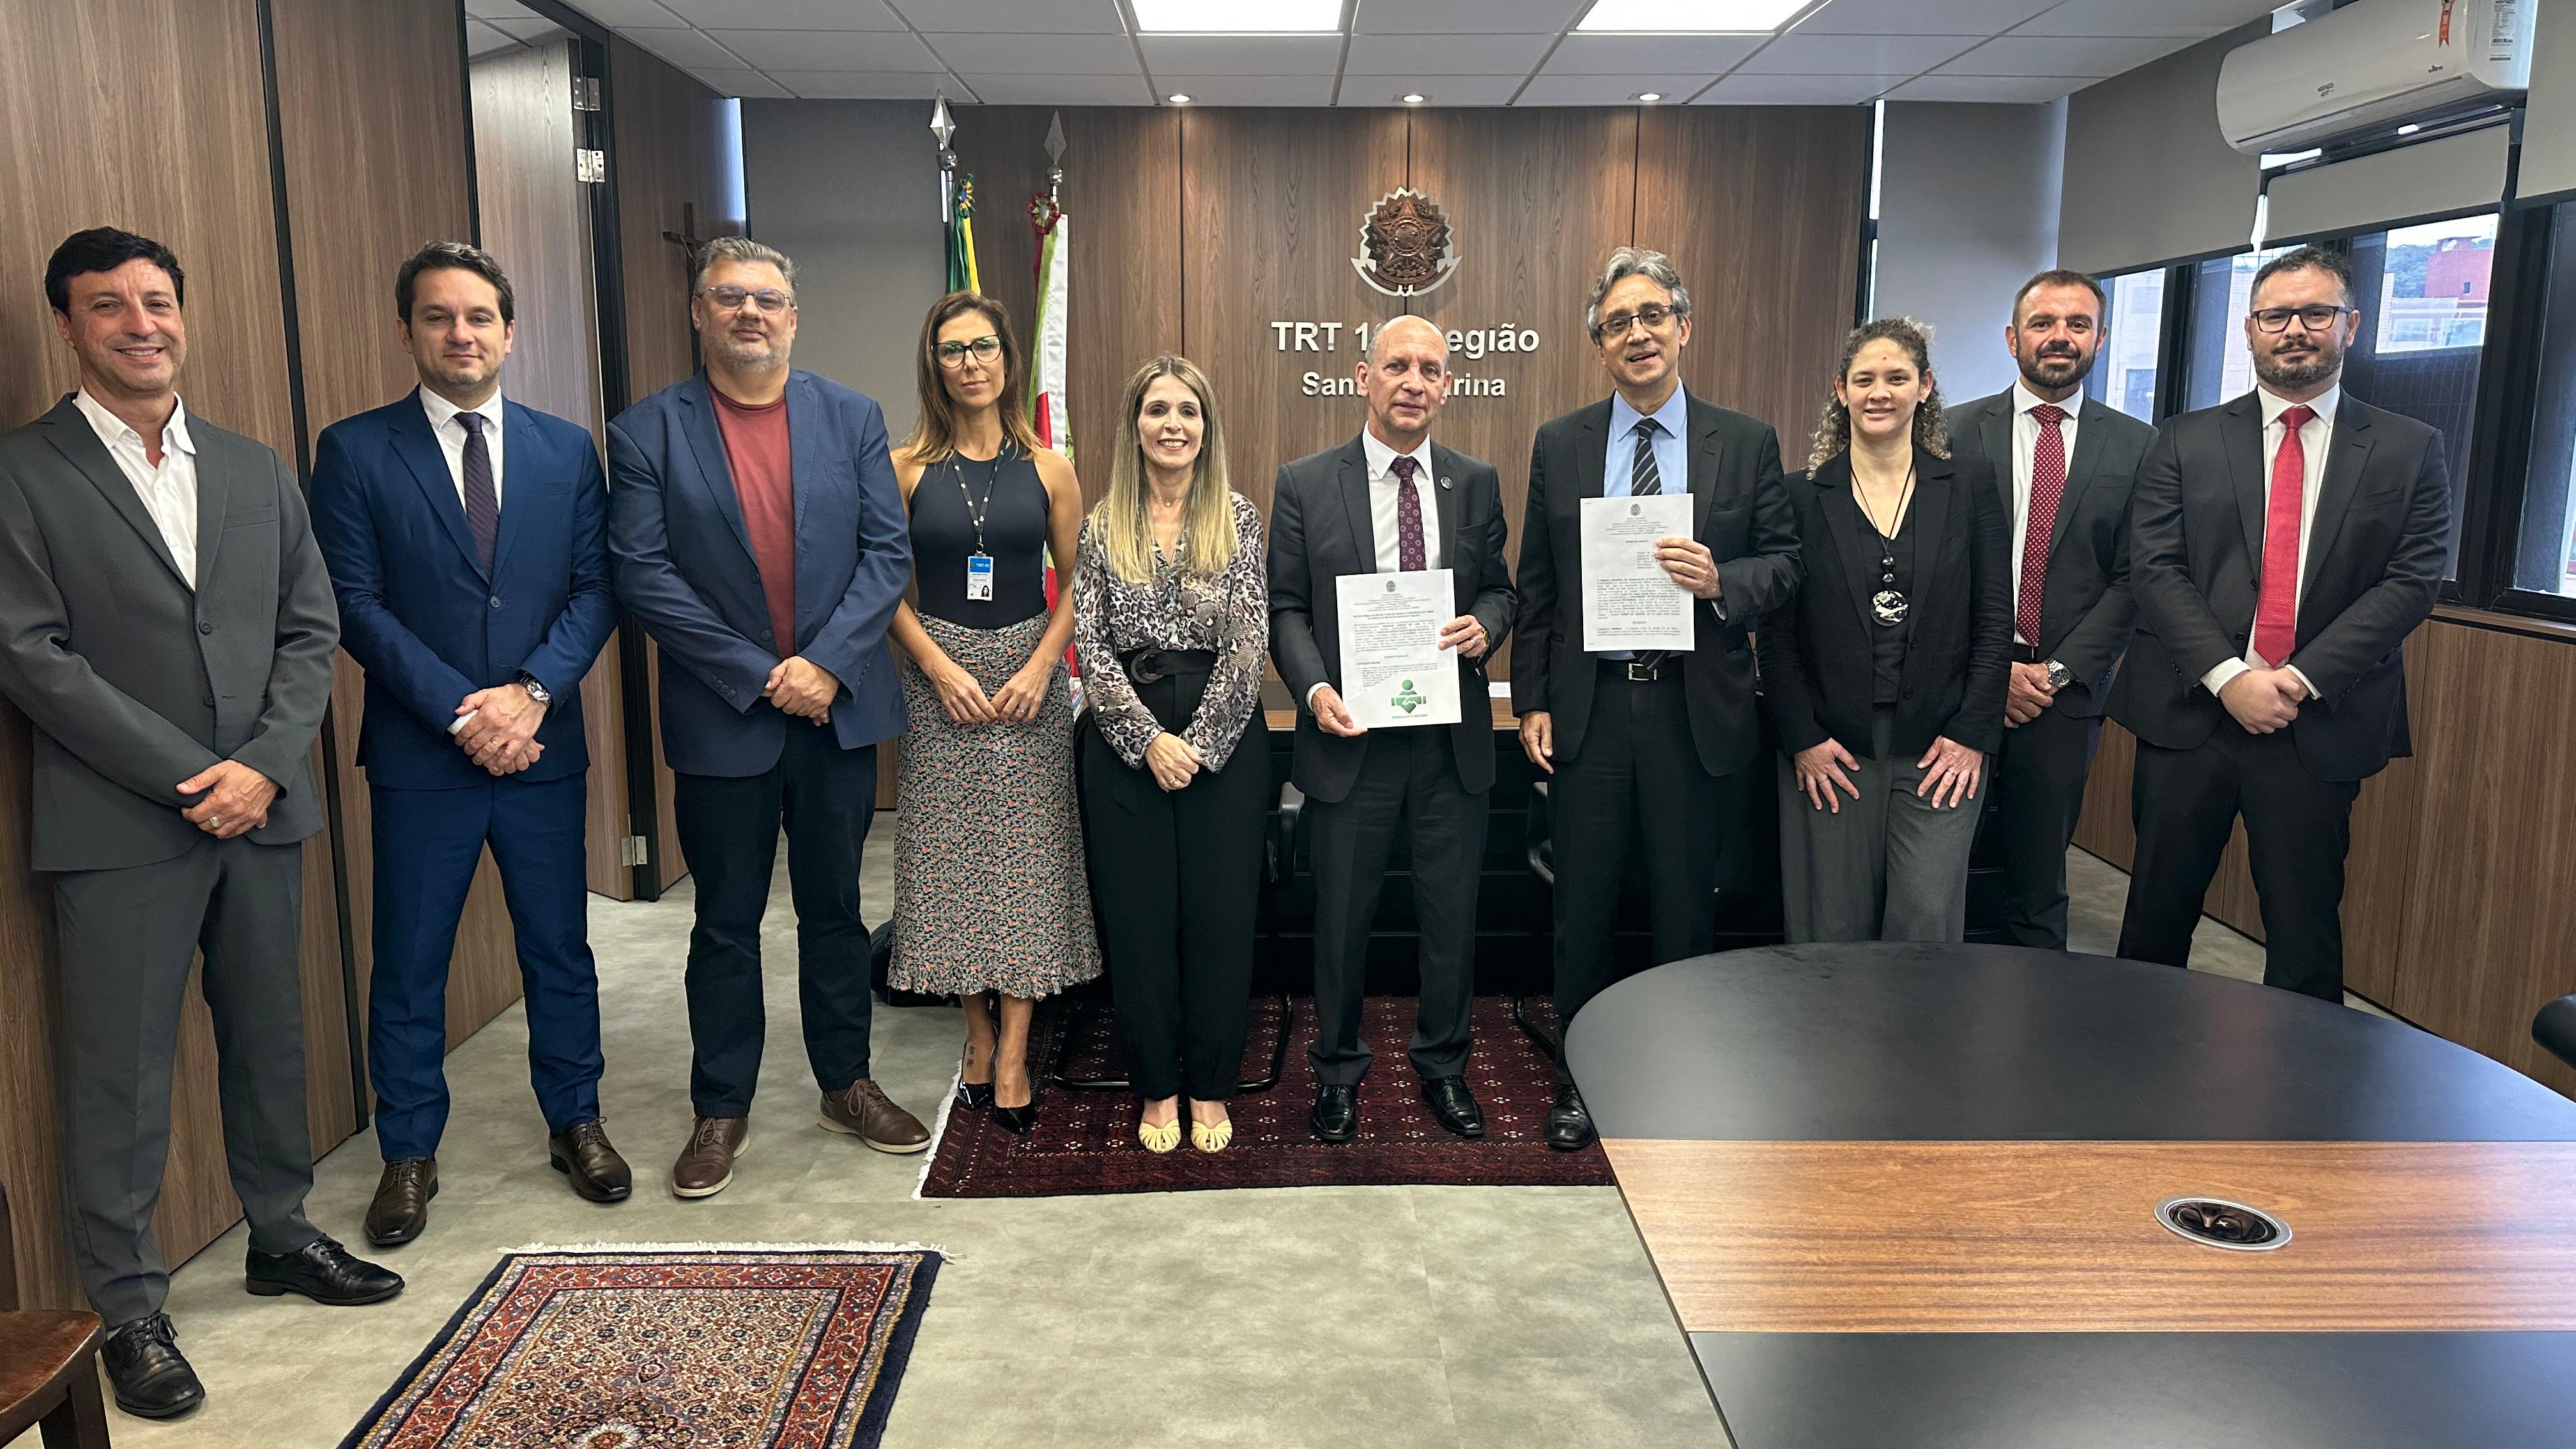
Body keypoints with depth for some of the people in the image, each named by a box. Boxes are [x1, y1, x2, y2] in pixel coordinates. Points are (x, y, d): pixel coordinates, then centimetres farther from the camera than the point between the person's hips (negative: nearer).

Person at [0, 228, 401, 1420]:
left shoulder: (257, 472, 12)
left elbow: (310, 630, 8)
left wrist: (263, 767, -7)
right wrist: (190, 777, -14)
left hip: (260, 812, 5)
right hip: (119, 825, -4)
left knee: (270, 1039, 14)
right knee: (121, 1074, 3)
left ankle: (281, 1234, 31)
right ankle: (129, 1310, 16)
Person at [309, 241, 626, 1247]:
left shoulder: (567, 449, 6)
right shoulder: (355, 452, -1)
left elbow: (595, 589, 2)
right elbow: (357, 605, -6)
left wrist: (532, 692, -13)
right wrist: (462, 709, -15)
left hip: (544, 747, 2)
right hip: (419, 753, -2)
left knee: (560, 949, 12)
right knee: (409, 966, 8)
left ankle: (575, 1124, 28)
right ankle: (409, 1155, 23)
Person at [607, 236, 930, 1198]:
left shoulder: (853, 419, 5)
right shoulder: (648, 433, -2)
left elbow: (888, 552, 0)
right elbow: (643, 574, -8)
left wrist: (826, 663, -13)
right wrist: (760, 675, -13)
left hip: (839, 709, 2)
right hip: (721, 716, -2)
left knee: (834, 909, 14)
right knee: (726, 924, 9)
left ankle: (846, 1084, 29)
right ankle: (721, 1110, 23)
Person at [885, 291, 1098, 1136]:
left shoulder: (1047, 468, 2)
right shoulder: (907, 468, 1)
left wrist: (1041, 665, -10)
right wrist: (942, 668, -11)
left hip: (1028, 676, 0)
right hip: (939, 678, 0)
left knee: (1027, 859, -1)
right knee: (953, 856, 5)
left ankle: (1011, 1058, 5)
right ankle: (980, 1040, 19)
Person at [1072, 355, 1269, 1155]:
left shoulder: (1237, 518, 3)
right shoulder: (1102, 526, 5)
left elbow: (1248, 640, -5)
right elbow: (1091, 648, -1)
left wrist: (1198, 742, -12)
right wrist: (1150, 739, -12)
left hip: (1225, 736, 0)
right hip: (1125, 742, 1)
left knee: (1221, 910, 4)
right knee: (1138, 915, 5)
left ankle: (1210, 1086, 19)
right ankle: (1157, 1085, 20)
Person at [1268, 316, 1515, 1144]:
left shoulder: (1477, 484, 7)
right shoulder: (1306, 484, 0)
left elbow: (1498, 588, 13)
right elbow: (1287, 608, 0)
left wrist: (1486, 627, -10)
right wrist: (1315, 690, -15)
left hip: (1452, 738, 2)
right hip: (1352, 735, -2)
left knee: (1452, 913, 11)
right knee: (1343, 916, 9)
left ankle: (1443, 1066, 31)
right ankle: (1338, 1071, 28)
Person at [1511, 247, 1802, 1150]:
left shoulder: (1746, 444, 3)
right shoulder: (1559, 447, 5)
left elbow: (1784, 563, 4)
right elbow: (1536, 587, 7)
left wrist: (1722, 582, -17)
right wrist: (1532, 702, 2)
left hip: (1697, 711, 0)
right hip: (1590, 709, 1)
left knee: (1685, 908, 10)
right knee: (1582, 907, 9)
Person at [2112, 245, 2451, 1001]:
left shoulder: (2410, 450, 6)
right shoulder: (2186, 441, 6)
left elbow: (2412, 579, -3)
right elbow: (2156, 568, -3)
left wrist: (2302, 679, -13)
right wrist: (2228, 676, -14)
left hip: (2321, 728, 0)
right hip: (2189, 714, 1)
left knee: (2305, 934, 6)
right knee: (2156, 918, 9)